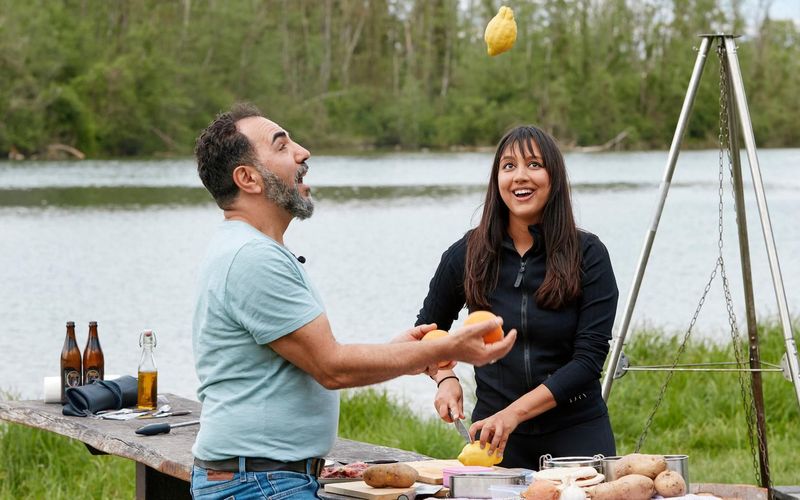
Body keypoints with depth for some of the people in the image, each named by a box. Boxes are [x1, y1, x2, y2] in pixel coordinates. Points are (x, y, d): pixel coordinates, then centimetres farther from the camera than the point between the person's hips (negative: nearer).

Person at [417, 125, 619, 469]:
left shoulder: (587, 254, -8)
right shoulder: (468, 254, -2)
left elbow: (589, 357, -13)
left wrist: (516, 411, -21)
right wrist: (445, 378, -6)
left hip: (577, 432, -1)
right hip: (493, 429, 2)